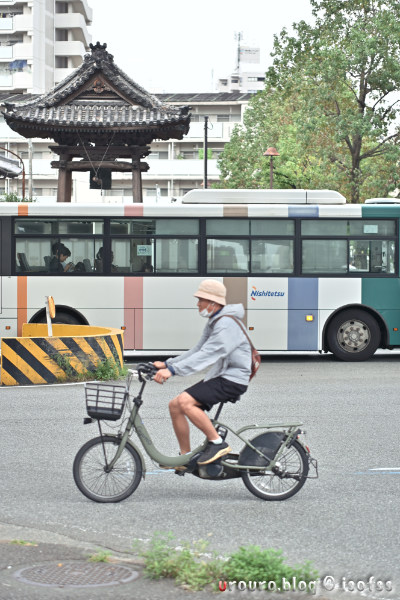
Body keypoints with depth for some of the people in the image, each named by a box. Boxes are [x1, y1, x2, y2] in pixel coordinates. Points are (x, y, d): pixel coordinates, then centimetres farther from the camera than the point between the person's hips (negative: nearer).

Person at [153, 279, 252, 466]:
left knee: (185, 401, -26)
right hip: (219, 376, 10)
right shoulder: (213, 322, 14)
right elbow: (196, 351, 14)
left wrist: (172, 370, -35)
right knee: (175, 405, 2)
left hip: (232, 380, -10)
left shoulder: (226, 324, -19)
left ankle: (218, 443, -14)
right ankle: (186, 456, 10)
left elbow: (206, 355, -29)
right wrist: (167, 364, 5)